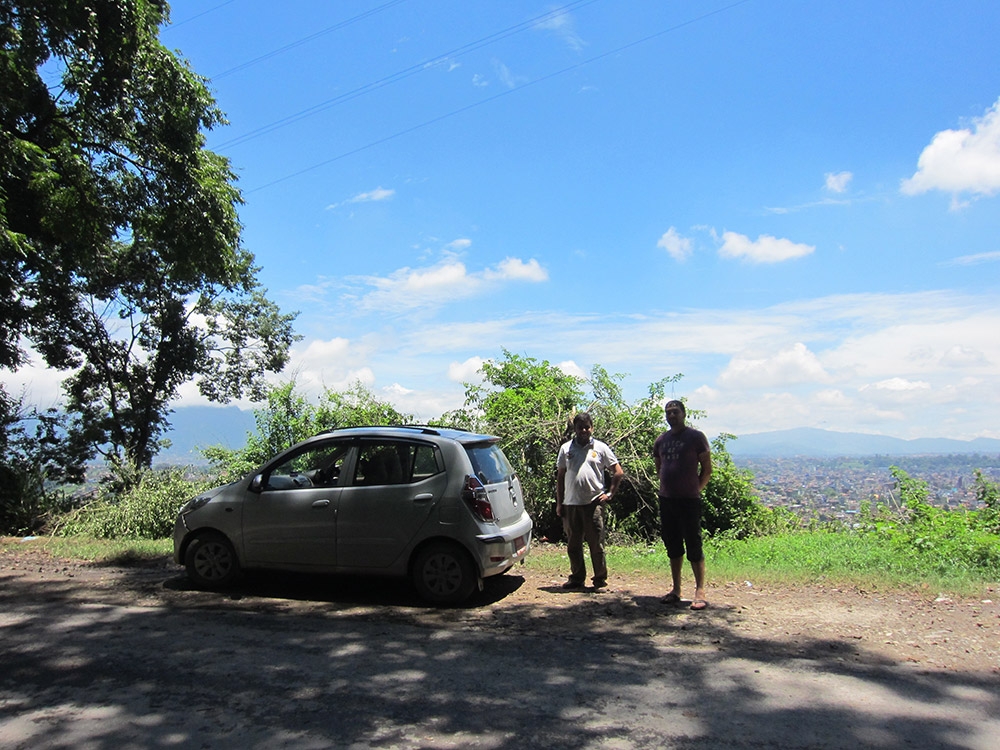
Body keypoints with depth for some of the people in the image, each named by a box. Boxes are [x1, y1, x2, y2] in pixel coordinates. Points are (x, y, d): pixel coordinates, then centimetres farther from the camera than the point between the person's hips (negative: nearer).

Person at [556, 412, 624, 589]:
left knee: (596, 542, -1)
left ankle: (600, 578, 11)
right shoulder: (566, 448, 11)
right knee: (573, 544, 9)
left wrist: (609, 493, 1)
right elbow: (560, 476, 13)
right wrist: (559, 503, 9)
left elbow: (618, 472, 9)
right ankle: (577, 577, 21)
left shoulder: (601, 448, 5)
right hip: (571, 503, 3)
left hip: (594, 502, -3)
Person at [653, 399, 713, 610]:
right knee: (672, 545, 11)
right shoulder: (661, 440, 12)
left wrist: (696, 489, -3)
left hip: (689, 500, -6)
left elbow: (707, 469, -1)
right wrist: (666, 486, 13)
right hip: (666, 499, 6)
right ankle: (676, 589, 20)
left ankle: (700, 592, 1)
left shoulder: (695, 437, -4)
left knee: (694, 545, -5)